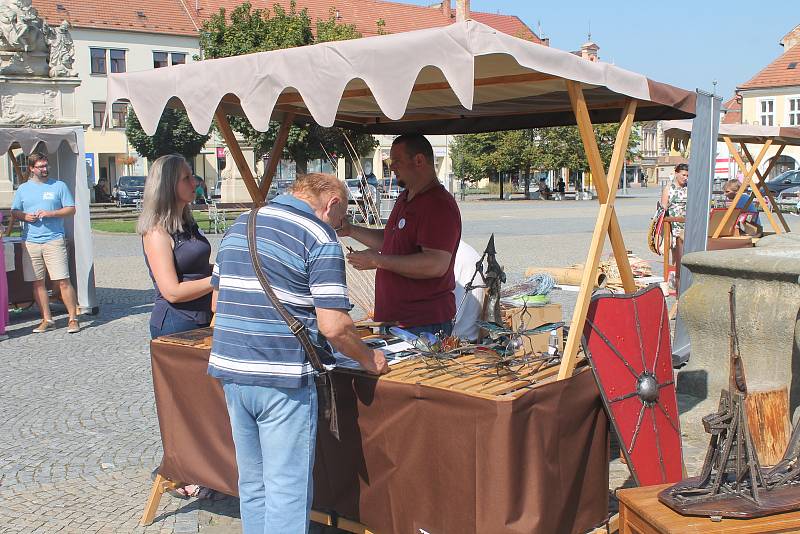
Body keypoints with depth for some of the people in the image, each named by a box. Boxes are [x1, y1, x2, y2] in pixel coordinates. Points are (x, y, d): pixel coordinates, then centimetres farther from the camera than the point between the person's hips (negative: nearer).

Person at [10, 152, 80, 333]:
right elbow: (14, 212, 18)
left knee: (63, 281, -8)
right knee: (38, 283, 5)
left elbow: (71, 209, 3)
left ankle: (73, 319, -3)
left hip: (54, 240, -3)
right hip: (30, 242, 3)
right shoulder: (23, 189, 14)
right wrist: (24, 216, -5)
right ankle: (47, 319, 15)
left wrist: (51, 213, -11)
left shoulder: (59, 186, 6)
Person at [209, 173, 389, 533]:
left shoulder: (239, 226, 13)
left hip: (230, 370, 7)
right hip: (282, 380, -7)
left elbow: (218, 300, 19)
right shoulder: (321, 239, -9)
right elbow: (333, 326, -16)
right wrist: (368, 358, 0)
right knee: (288, 490, 4)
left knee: (252, 483, 19)